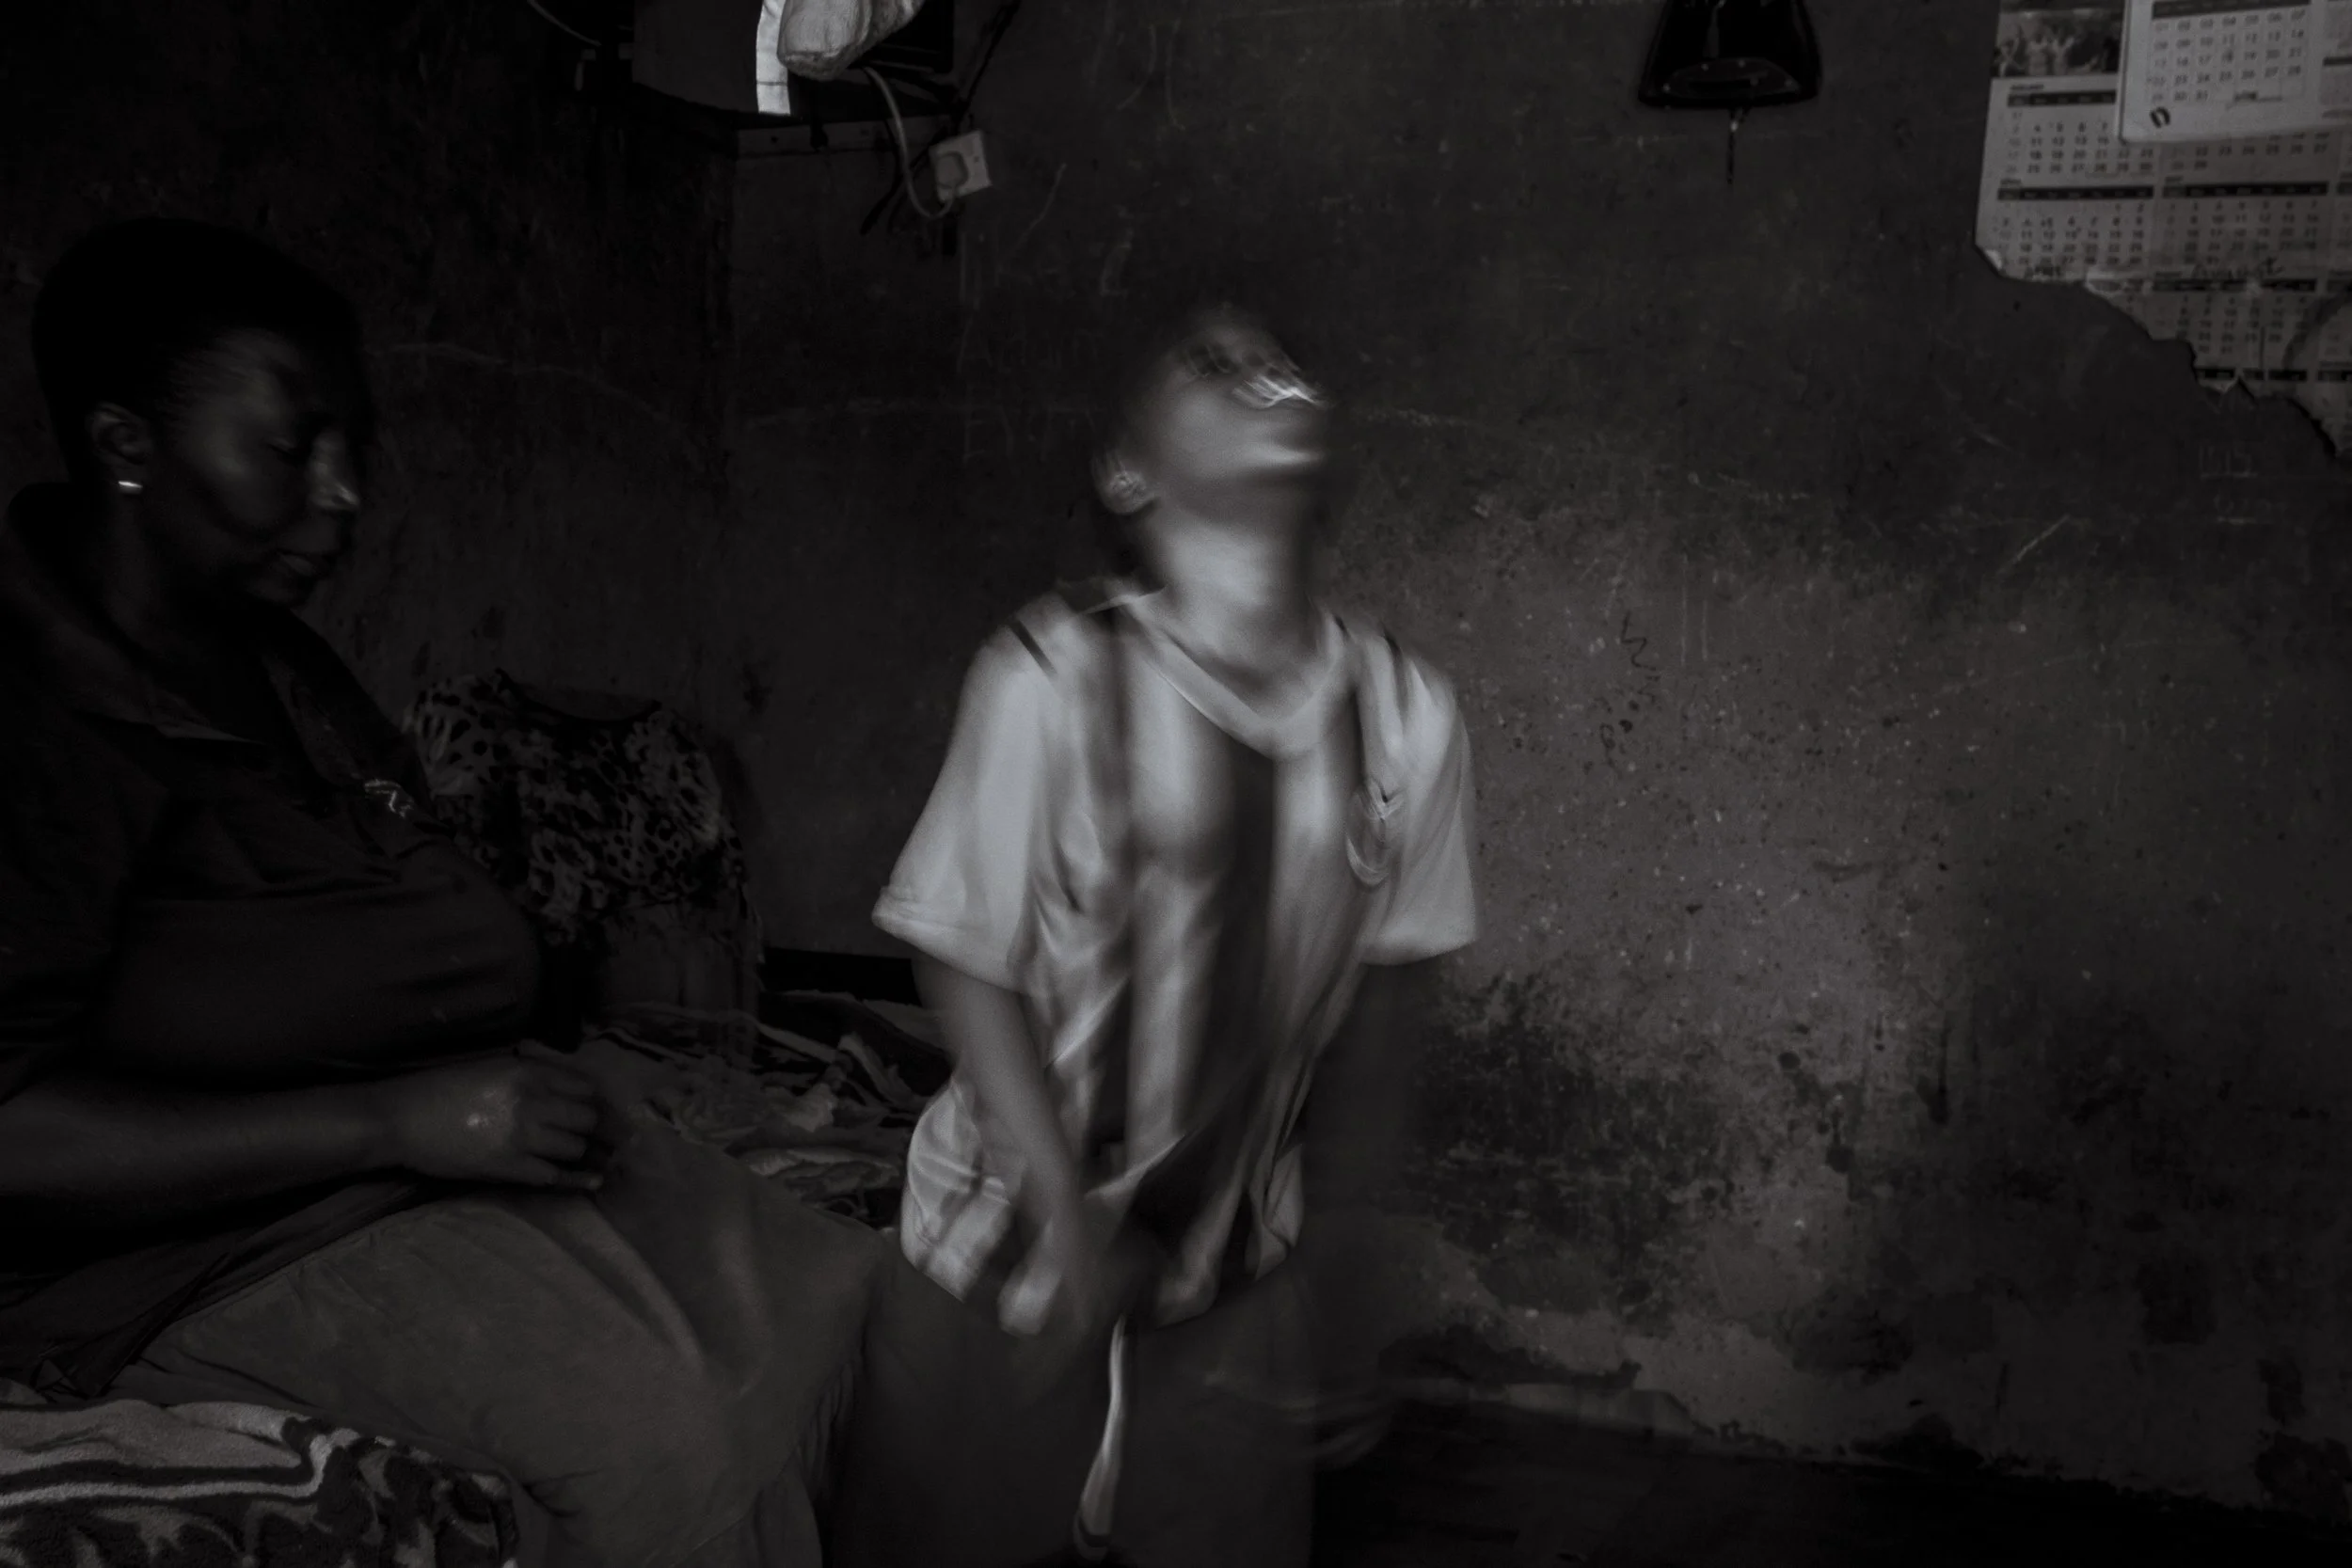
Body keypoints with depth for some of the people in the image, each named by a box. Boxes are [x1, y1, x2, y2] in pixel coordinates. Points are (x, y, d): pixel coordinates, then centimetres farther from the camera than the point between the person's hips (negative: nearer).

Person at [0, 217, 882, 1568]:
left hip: (455, 1123, 9)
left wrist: (511, 1091, 5)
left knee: (838, 1294, -5)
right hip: (219, 1229, -9)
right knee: (659, 1431, -27)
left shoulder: (280, 660, 11)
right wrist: (400, 1122, -25)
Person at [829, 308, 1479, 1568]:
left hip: (1242, 1269, 3)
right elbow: (968, 963, -15)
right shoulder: (1054, 678, -22)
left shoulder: (1406, 717, -12)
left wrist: (1323, 1211, 7)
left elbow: (1382, 979, 0)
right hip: (1016, 1241, -3)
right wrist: (1074, 1227, -16)